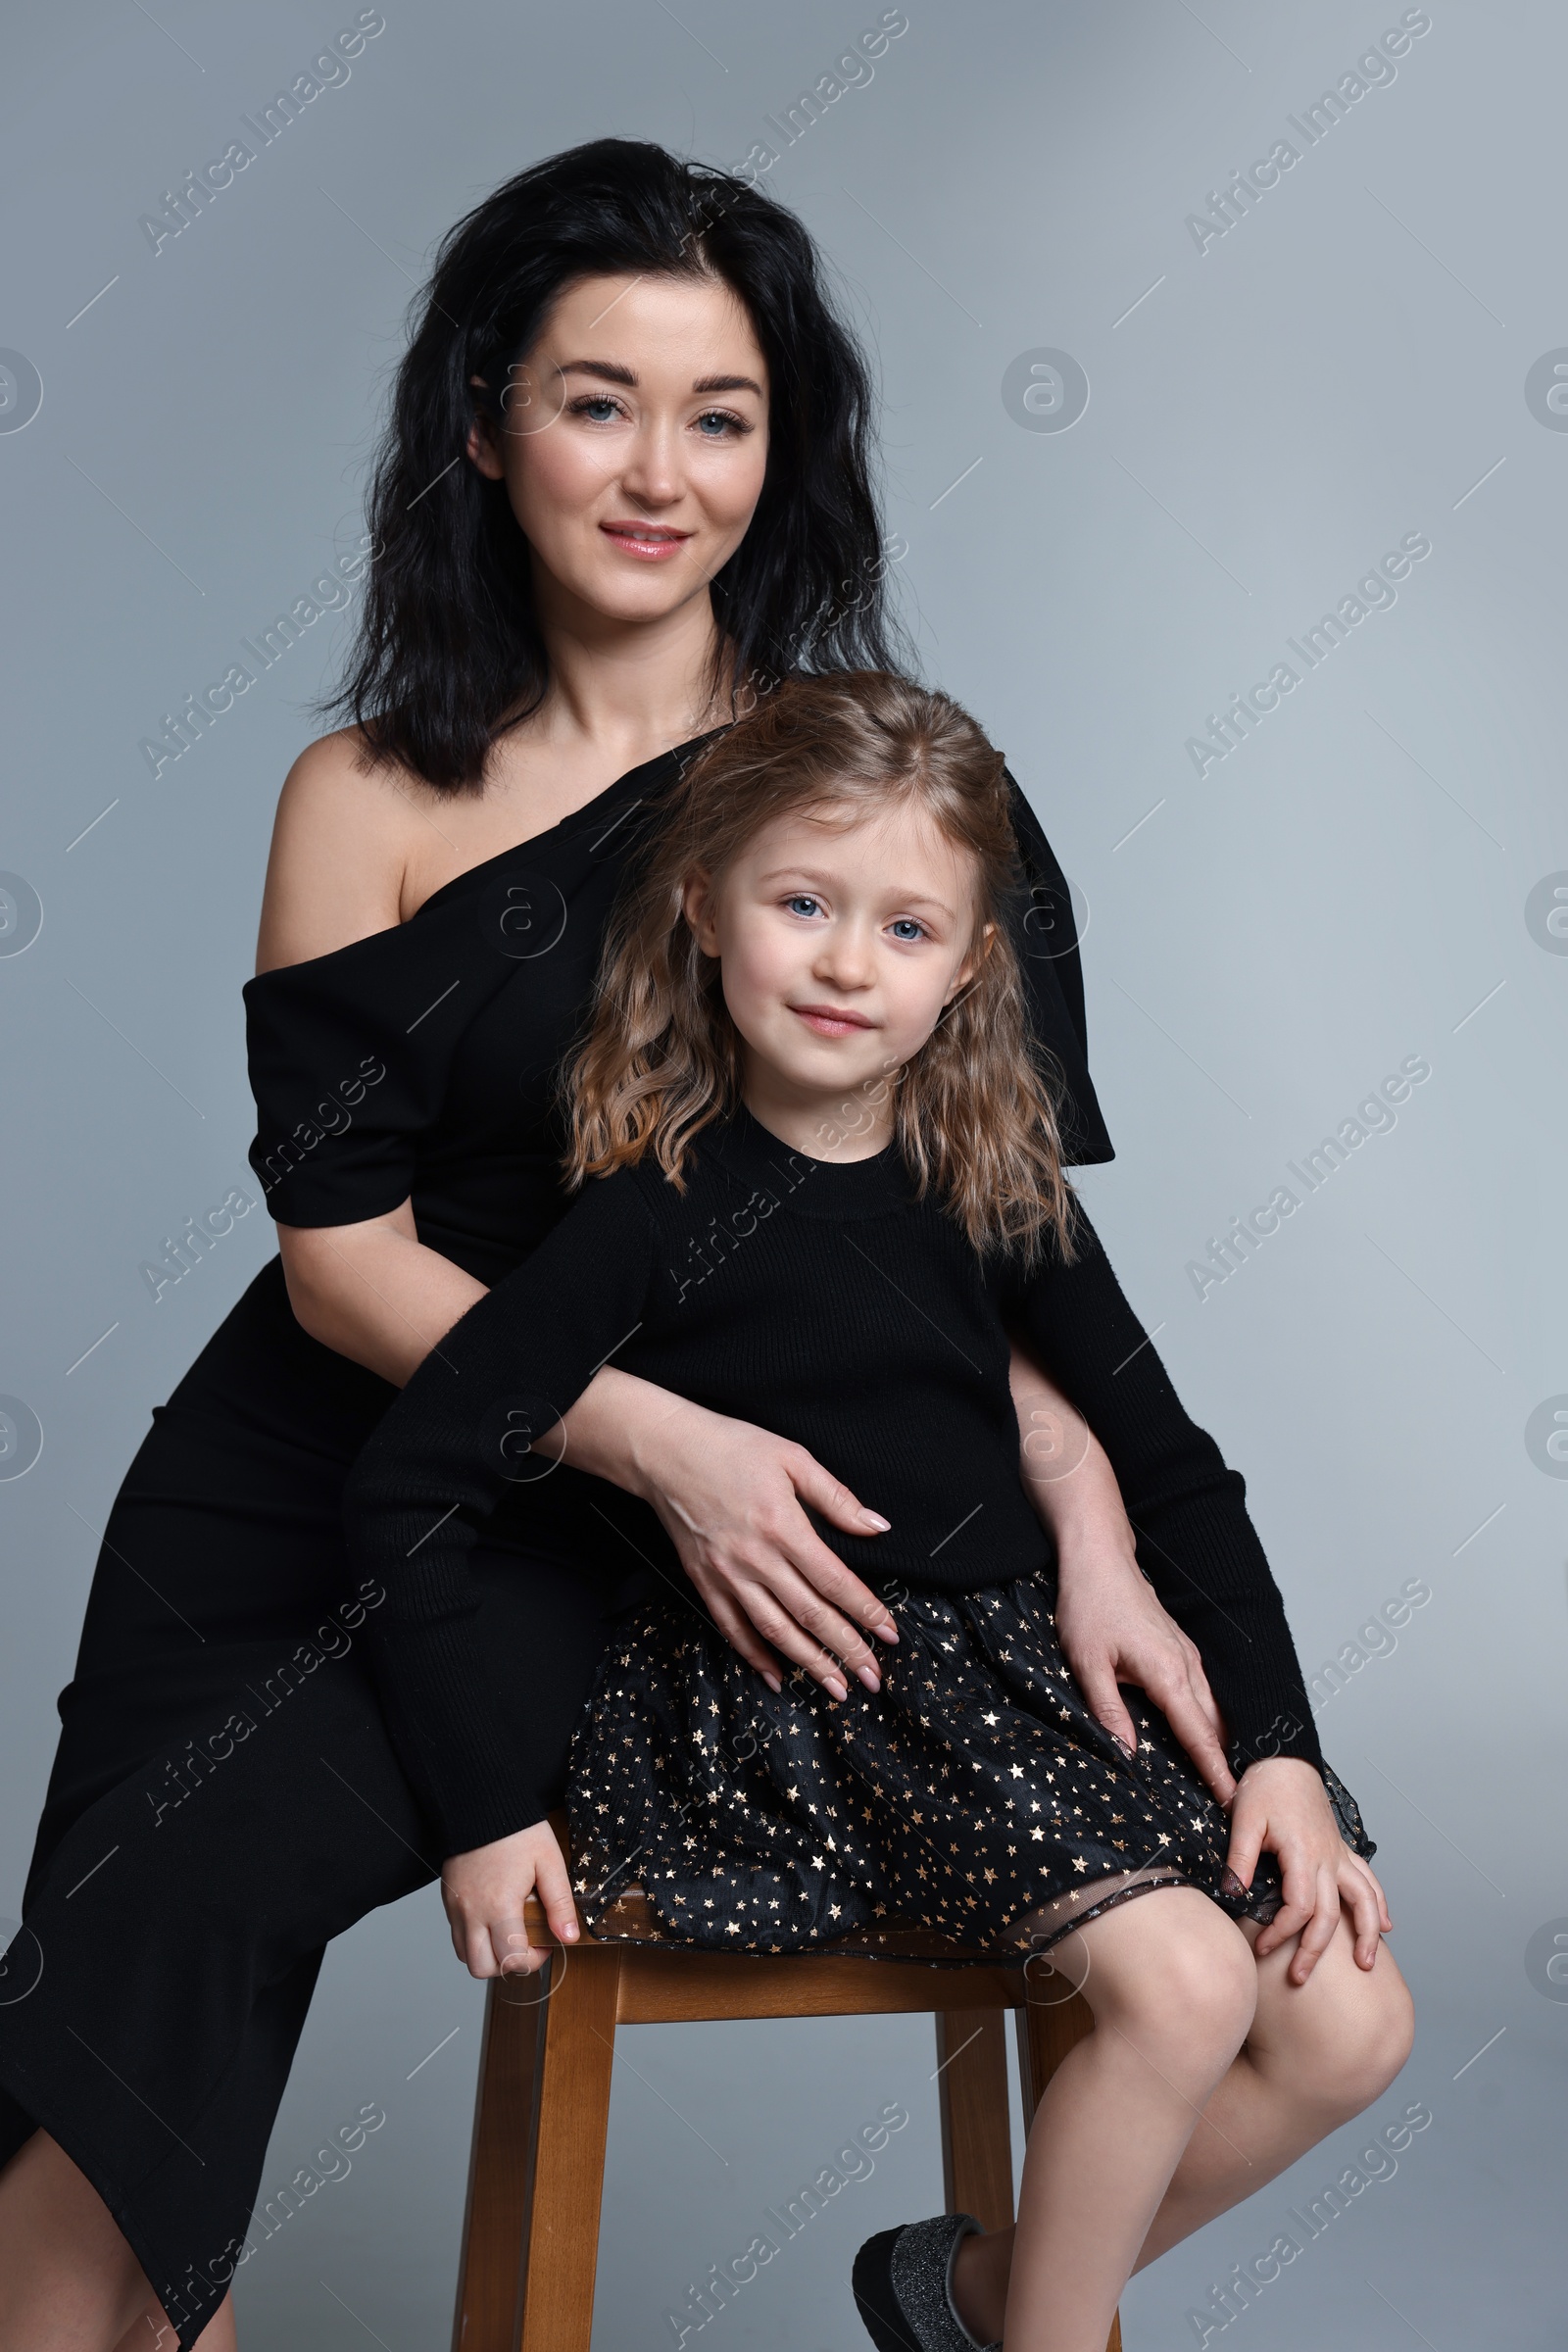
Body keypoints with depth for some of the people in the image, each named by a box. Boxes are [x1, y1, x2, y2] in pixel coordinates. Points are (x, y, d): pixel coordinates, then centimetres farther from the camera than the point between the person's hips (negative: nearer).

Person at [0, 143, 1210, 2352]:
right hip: (321, 1464, 2)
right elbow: (343, 1255, -5)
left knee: (193, 1880, -19)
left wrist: (1092, 1527, -15)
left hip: (656, 1522, -2)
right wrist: (659, 1436, -17)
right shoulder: (370, 800, 0)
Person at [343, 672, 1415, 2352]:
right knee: (1183, 1980, -21)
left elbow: (1171, 1470, 8)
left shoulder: (995, 1186, 2)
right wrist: (483, 1811, -13)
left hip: (1009, 1662, 6)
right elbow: (406, 1488, -12)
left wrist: (1280, 1746, 0)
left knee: (1348, 2027, 1)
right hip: (784, 1706, -6)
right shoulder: (658, 1208, -12)